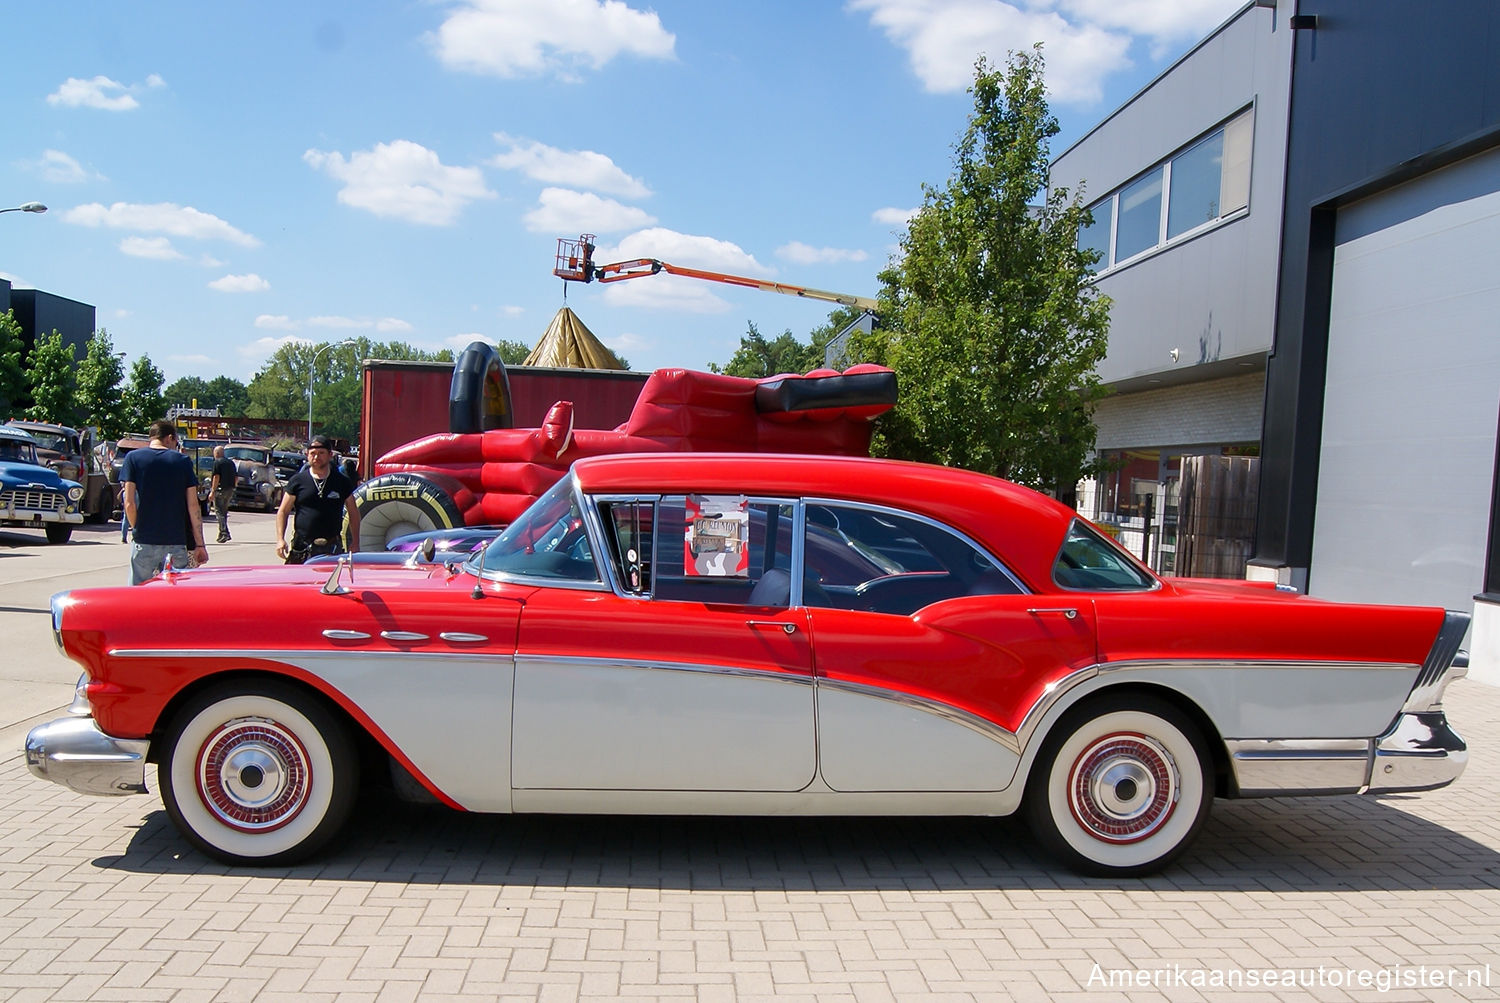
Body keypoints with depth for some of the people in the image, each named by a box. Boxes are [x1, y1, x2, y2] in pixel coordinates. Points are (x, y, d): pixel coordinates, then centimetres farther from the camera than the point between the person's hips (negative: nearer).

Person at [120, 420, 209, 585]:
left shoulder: (133, 458, 2)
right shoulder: (183, 461, 3)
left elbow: (129, 503, -4)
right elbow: (193, 506, 2)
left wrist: (137, 529, 12)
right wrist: (200, 544, 5)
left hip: (144, 542, 0)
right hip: (176, 542, 1)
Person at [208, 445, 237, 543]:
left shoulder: (217, 462, -7)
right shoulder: (231, 462, 15)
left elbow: (216, 477, -15)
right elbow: (236, 477, 16)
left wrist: (212, 491, -15)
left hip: (220, 489, -7)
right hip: (230, 490, 7)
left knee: (219, 511, -5)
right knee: (224, 511, 15)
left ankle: (224, 533, -16)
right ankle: (222, 534, 18)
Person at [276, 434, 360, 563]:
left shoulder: (341, 482, 9)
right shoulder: (298, 481, 6)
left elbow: (353, 513, 15)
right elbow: (283, 512, 9)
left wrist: (355, 544, 9)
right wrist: (280, 540, -3)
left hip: (332, 548, 1)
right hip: (302, 548, 0)